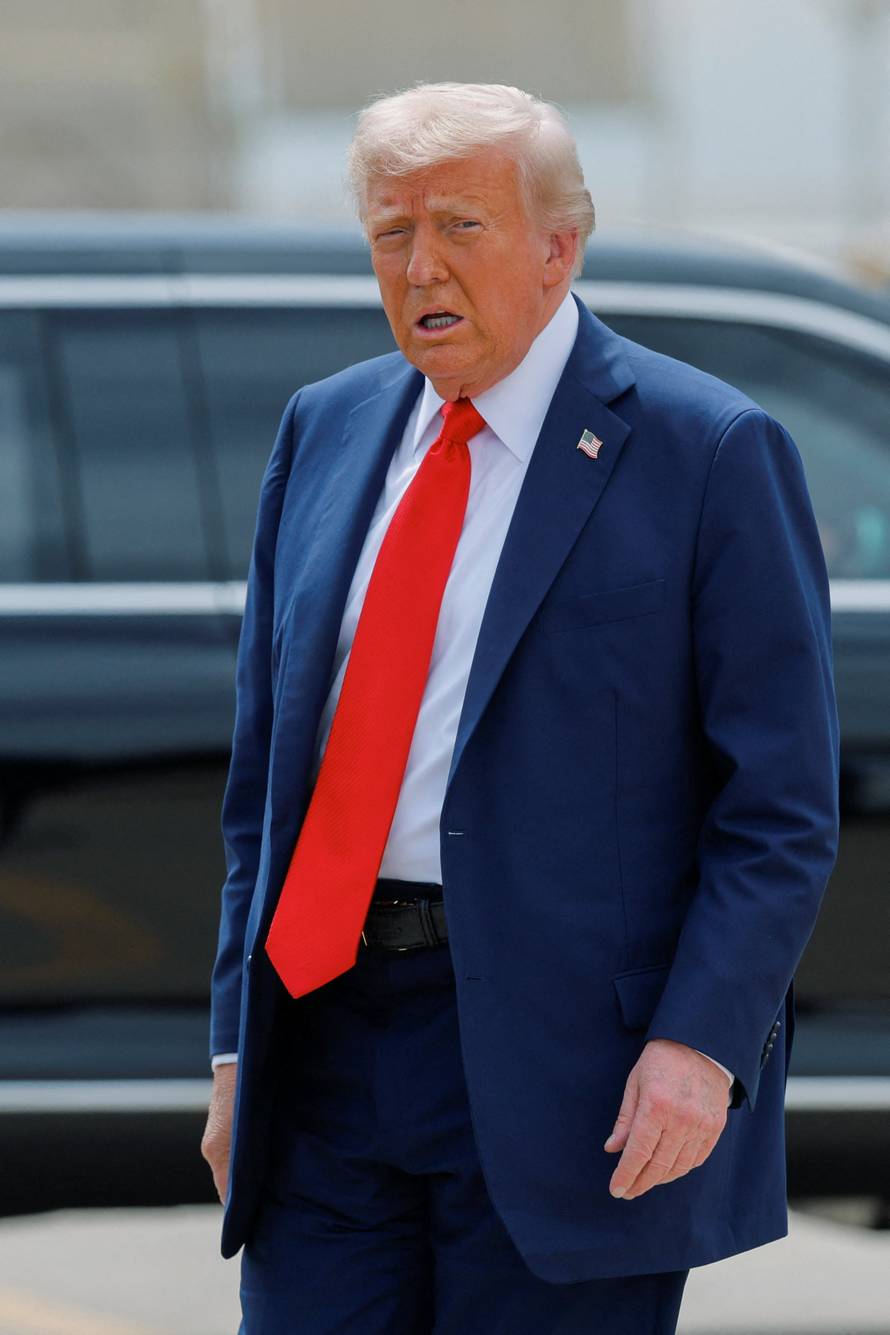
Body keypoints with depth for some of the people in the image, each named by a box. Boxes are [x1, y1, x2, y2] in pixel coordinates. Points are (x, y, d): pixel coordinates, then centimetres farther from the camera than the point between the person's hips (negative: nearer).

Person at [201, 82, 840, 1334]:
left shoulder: (711, 453, -5)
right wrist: (239, 1041, 10)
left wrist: (700, 1044, -17)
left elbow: (783, 806, -6)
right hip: (329, 1038, 5)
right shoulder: (325, 431, 13)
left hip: (561, 1061, -5)